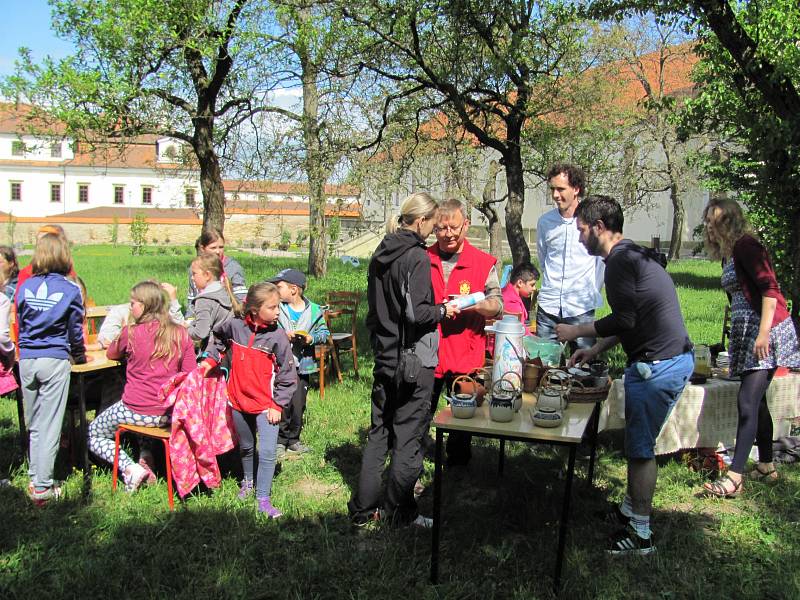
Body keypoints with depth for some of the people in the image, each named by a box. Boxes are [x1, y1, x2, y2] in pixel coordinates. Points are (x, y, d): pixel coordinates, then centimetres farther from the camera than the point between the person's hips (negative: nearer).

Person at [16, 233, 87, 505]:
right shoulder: (70, 290, -5)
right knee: (50, 424, -1)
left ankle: (35, 479, 22)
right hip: (55, 361, -4)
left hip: (26, 361, 4)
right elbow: (75, 330, 2)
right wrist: (79, 355, 20)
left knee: (33, 424, 14)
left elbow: (20, 323, 13)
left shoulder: (25, 287, 5)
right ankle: (43, 487, 1)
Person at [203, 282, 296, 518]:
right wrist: (211, 359, 9)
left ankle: (263, 499, 6)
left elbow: (288, 376, -8)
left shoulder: (277, 337, -13)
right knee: (246, 447, 22)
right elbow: (219, 337, 20)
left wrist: (277, 405, -10)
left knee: (267, 452, -8)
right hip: (238, 401, 3)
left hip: (266, 405, -3)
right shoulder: (235, 326, -7)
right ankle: (247, 480, 47)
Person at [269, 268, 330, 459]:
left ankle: (293, 439, 28)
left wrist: (312, 338, -13)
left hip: (302, 365, 2)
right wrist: (284, 336, -18)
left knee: (298, 405, 10)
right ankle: (280, 441, 16)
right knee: (282, 404, -1)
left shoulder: (314, 311, -1)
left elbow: (324, 332, 5)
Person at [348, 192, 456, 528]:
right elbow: (415, 312, -22)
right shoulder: (417, 257, -15)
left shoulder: (381, 255, 10)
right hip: (413, 361, -8)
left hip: (384, 358, 8)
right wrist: (443, 311, -5)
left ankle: (363, 509, 22)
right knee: (408, 437, 4)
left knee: (378, 434, 15)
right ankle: (399, 511, 16)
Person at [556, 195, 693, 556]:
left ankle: (640, 534, 9)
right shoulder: (633, 255, 17)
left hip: (657, 364, -10)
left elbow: (624, 320, -21)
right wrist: (594, 350, 22)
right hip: (674, 359, 10)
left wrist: (577, 332, -7)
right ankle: (629, 510, 33)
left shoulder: (620, 261, -15)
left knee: (640, 447, -1)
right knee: (638, 442, 19)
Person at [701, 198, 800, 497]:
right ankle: (766, 466, 26)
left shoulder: (746, 245, -10)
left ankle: (734, 477, -16)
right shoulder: (729, 254, 19)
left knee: (747, 402, -14)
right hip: (747, 334, 10)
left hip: (764, 330, -10)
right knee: (756, 401, 15)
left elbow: (769, 288, -19)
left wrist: (763, 333, -25)